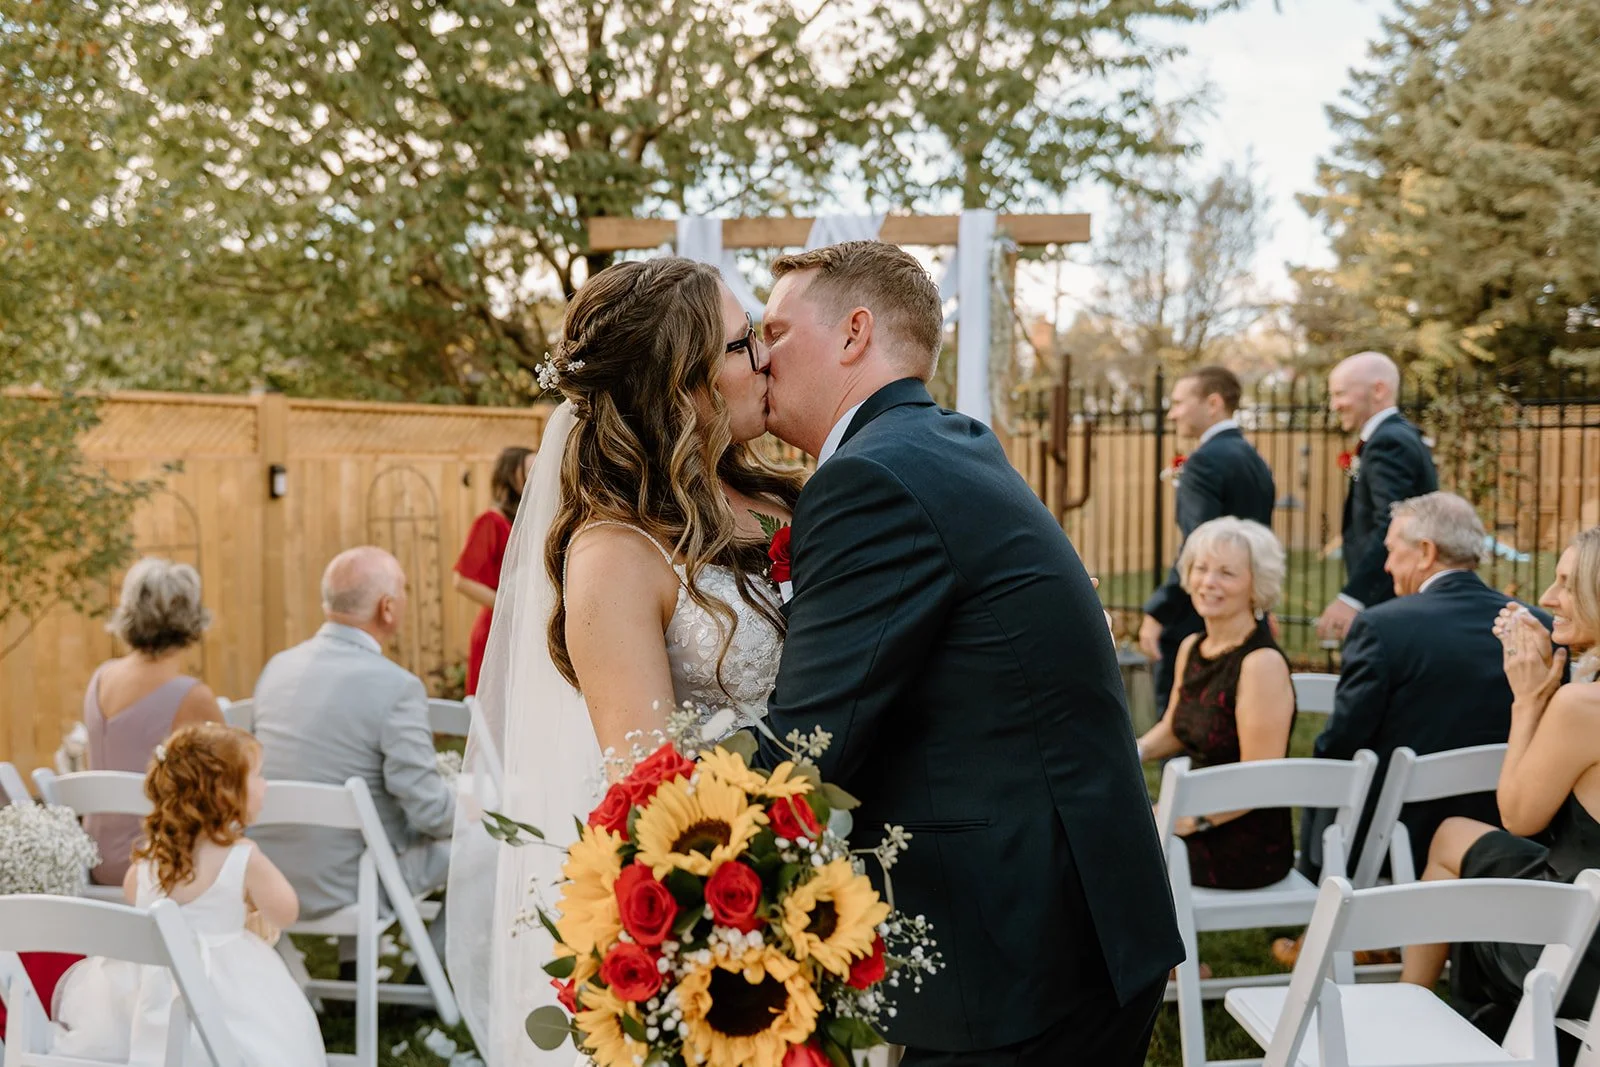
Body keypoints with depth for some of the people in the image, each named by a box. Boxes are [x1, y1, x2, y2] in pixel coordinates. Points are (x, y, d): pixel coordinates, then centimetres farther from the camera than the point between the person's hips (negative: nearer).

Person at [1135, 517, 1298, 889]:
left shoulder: (1263, 663, -19)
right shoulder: (1191, 648, 6)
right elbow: (1172, 730, 20)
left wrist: (1190, 820, -22)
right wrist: (1132, 752, 2)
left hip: (1248, 853, -8)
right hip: (1200, 824, 8)